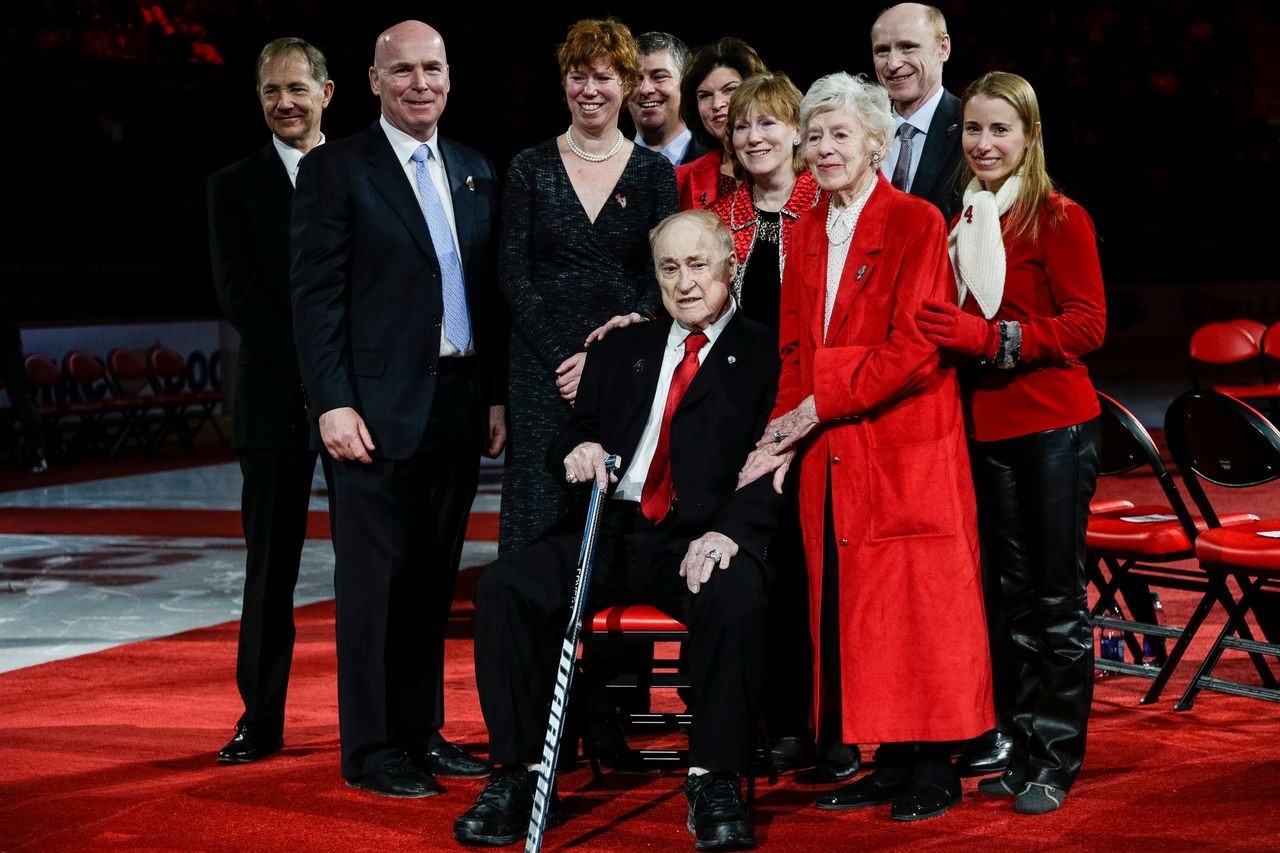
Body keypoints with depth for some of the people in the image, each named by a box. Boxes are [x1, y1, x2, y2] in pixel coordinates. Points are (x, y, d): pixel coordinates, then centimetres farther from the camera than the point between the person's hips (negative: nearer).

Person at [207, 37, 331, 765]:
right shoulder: (236, 187, 7)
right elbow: (240, 296, -1)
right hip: (276, 399, 0)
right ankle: (262, 719, 10)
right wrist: (310, 373, -11)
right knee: (271, 563, 3)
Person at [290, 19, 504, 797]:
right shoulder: (336, 169, -3)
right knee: (377, 578, -2)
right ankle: (371, 749, 6)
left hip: (459, 404, 6)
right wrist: (333, 403, -15)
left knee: (435, 578, 11)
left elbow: (489, 293, 15)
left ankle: (423, 731, 21)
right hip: (379, 407, -5)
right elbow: (317, 296, -8)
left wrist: (497, 395, 10)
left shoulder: (475, 171, 14)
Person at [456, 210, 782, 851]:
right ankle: (521, 776, -15)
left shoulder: (764, 353, 8)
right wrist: (576, 451, -4)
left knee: (736, 597, -37)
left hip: (700, 539, -4)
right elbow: (572, 440, 22)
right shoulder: (620, 351, 23)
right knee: (502, 587, -21)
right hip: (609, 532, 4)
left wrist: (730, 531, -21)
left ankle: (714, 782, -21)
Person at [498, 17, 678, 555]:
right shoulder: (530, 168, 6)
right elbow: (513, 276, 2)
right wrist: (563, 357, -9)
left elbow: (662, 280, 2)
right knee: (539, 512, -5)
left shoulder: (654, 172, 7)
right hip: (543, 368, 0)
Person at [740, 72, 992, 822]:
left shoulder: (916, 224, -7)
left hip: (906, 448, -6)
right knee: (850, 608, 7)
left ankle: (934, 770, 8)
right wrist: (785, 435, 0)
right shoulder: (808, 233, 14)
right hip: (830, 452, 6)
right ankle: (890, 761, 16)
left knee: (917, 604, -2)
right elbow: (795, 349, 14)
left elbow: (915, 350, -14)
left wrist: (820, 404, -12)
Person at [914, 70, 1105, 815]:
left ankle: (1058, 759, 7)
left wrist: (993, 338, -20)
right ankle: (1026, 746, 20)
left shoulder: (1061, 219, -7)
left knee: (1058, 596, 0)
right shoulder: (961, 221, 9)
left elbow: (1086, 326, -12)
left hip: (1054, 424, -6)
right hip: (985, 424, 6)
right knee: (1015, 593, 12)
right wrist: (952, 335, 0)